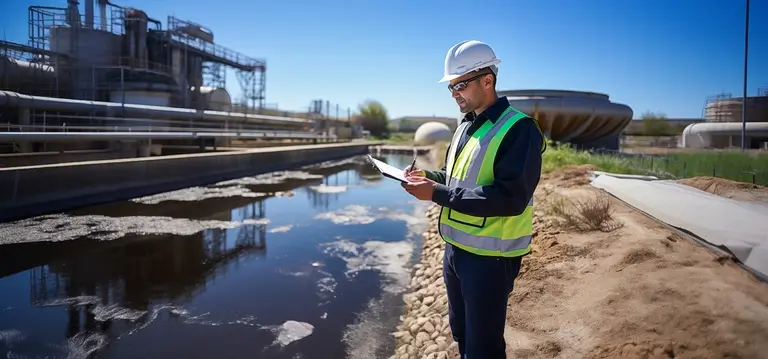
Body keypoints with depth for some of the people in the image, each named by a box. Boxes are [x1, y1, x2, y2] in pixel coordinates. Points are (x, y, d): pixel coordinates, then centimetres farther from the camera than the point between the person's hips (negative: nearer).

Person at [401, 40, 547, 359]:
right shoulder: (466, 127, 10)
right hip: (455, 249, 8)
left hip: (490, 258, -8)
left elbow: (510, 198, -27)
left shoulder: (519, 129, -18)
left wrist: (437, 194, -27)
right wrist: (428, 177, -1)